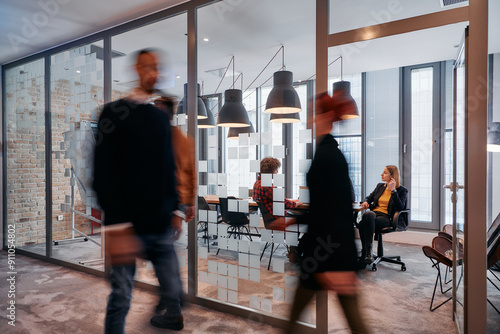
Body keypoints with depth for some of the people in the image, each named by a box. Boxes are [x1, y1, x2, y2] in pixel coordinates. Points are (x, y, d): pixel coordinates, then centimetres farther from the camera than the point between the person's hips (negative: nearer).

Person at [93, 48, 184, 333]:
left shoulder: (162, 117, 12)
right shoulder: (115, 113, -4)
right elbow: (103, 173, -10)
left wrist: (175, 210, 13)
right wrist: (117, 223, -15)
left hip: (162, 225, 5)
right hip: (127, 225, -5)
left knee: (172, 285, 16)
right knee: (121, 295, 3)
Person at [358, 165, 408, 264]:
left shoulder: (402, 190, 6)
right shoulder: (380, 186, 22)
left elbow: (400, 208, -9)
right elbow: (369, 198, 29)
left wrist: (393, 190, -12)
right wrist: (365, 202, 4)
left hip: (386, 218, -4)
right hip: (373, 213, 5)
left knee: (363, 224, -36)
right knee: (368, 214, -36)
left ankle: (367, 251, -26)